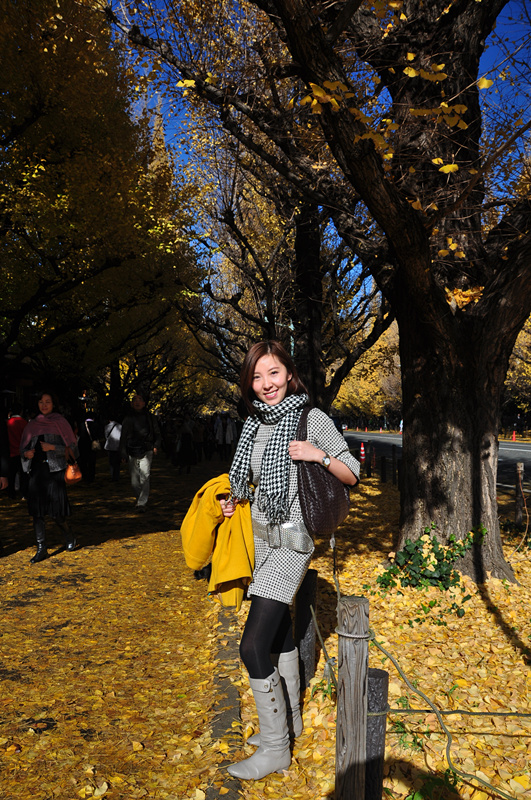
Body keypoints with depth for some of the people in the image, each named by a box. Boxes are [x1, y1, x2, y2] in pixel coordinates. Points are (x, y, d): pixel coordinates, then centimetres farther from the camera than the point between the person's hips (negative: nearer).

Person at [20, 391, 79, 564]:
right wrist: (26, 453, -5)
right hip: (36, 470, 4)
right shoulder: (32, 424, 14)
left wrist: (52, 447, -16)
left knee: (56, 512, -5)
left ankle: (68, 534, 25)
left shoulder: (60, 422, 3)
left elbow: (70, 446, -2)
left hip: (55, 470, -4)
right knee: (37, 511, 1)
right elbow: (23, 447, 17)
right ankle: (41, 549, 7)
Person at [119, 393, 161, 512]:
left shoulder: (149, 417, 6)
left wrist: (156, 446, 1)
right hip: (132, 453, 2)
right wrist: (123, 453, 3)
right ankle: (139, 499, 27)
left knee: (144, 477, -18)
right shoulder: (128, 418, 8)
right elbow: (123, 437, 10)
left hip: (146, 452, -2)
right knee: (134, 482, 4)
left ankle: (142, 503, -14)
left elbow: (157, 433, 14)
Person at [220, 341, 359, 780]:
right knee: (278, 628, 20)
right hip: (260, 535, 7)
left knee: (253, 646, -9)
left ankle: (275, 748, 8)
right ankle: (289, 717, 39)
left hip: (291, 540, -7)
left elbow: (352, 474, -7)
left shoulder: (313, 419, -12)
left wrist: (321, 456, -23)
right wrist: (236, 498, 6)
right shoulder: (256, 423, 6)